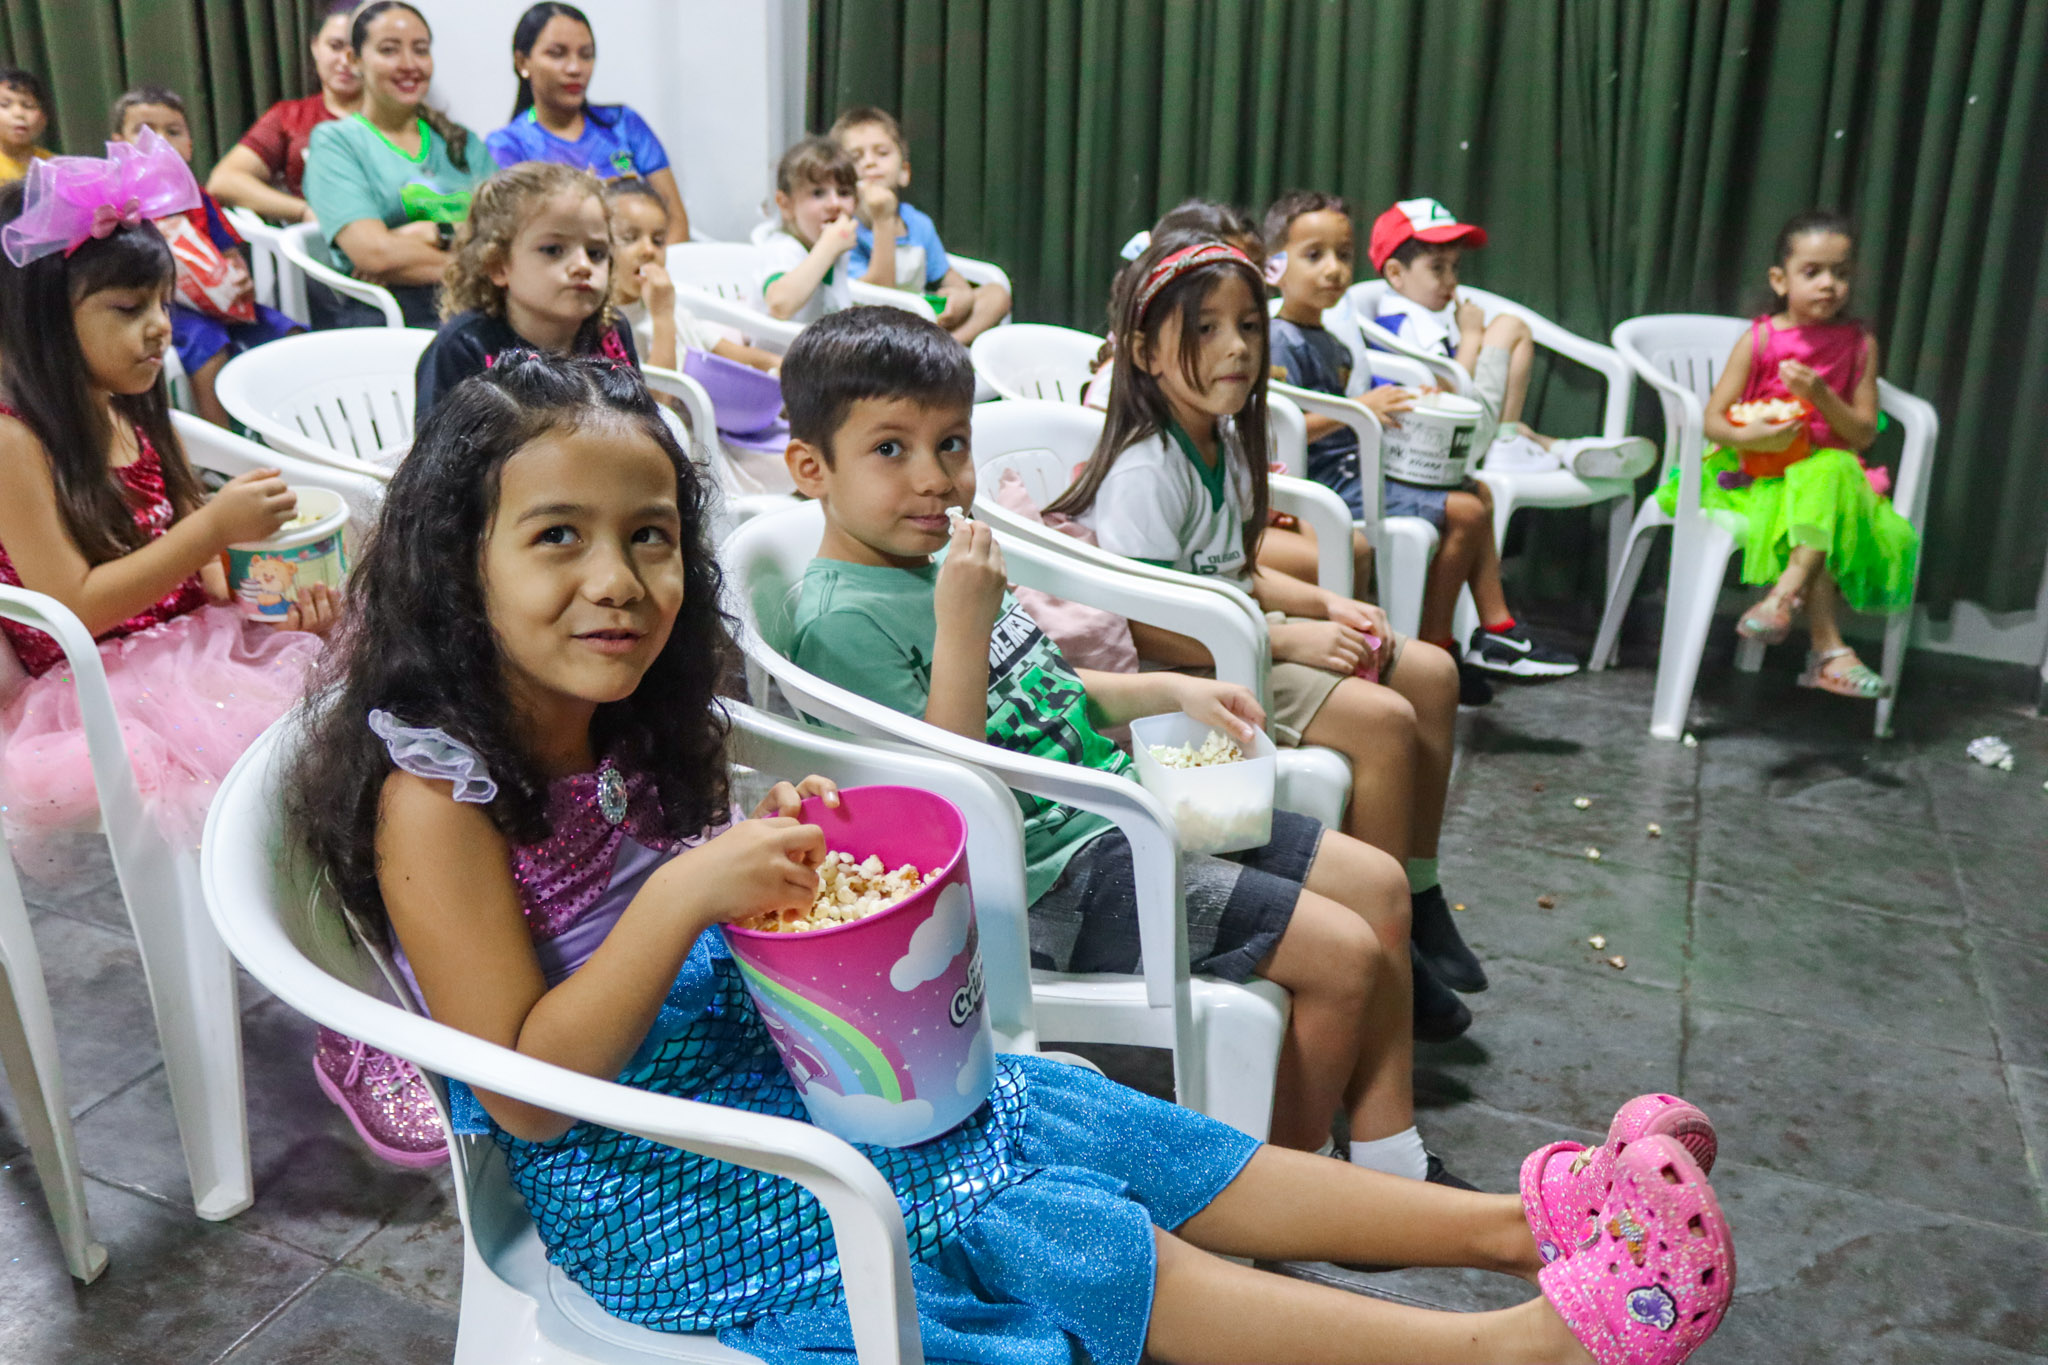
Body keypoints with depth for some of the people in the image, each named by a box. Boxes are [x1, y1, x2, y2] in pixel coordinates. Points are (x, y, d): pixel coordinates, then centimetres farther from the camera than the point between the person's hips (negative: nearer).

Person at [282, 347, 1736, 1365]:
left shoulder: (625, 734, 1)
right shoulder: (437, 797, -22)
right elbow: (524, 1091, -24)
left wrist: (764, 848, -9)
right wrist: (687, 894, -34)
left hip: (760, 1065, 8)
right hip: (649, 1183, -7)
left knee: (1110, 1131, 0)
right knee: (1079, 1245, -13)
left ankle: (1511, 1218, 4)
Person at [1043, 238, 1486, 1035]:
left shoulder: (1224, 442, 8)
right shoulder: (1147, 473, -22)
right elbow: (1145, 628, -26)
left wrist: (1326, 605, 3)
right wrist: (1289, 640, -23)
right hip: (1178, 675, -10)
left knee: (1430, 673, 7)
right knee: (1383, 722, -22)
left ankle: (1418, 896, 17)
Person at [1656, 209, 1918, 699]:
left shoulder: (1859, 343, 6)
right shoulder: (1760, 339, 0)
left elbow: (1863, 434, 2)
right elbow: (1713, 419, -3)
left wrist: (1820, 395, -16)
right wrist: (1747, 436, -25)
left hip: (1824, 469, 2)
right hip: (1754, 472, -2)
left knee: (1834, 475, -34)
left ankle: (1784, 593, -36)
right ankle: (1829, 650, -29)